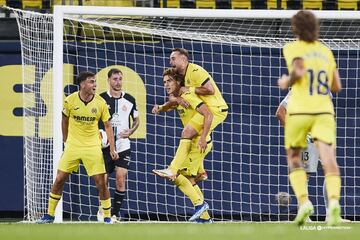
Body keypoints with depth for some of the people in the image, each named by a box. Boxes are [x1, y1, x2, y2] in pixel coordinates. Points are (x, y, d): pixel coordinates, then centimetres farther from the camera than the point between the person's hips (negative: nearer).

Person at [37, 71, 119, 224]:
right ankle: (49, 215, 13)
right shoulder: (70, 100, -7)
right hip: (72, 146, 1)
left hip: (93, 147, -1)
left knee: (101, 182, -6)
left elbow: (108, 126, 1)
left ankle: (107, 217, 8)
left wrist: (112, 149, -5)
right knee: (59, 179, 0)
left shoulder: (100, 103, -7)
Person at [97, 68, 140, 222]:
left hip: (123, 145, 1)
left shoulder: (129, 99, 5)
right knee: (103, 179, 2)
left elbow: (136, 120, 16)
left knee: (121, 178, -11)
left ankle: (115, 213, -4)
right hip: (105, 145, -1)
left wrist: (130, 131, -3)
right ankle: (103, 208, 27)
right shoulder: (101, 99, -1)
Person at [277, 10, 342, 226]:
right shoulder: (326, 51, 14)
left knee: (294, 159, 14)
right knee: (329, 159, -10)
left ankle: (303, 201, -5)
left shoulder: (292, 48, 1)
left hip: (299, 111, -2)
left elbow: (298, 71, -17)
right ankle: (334, 200, -33)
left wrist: (286, 82, 2)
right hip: (324, 111, 2)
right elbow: (337, 86, 15)